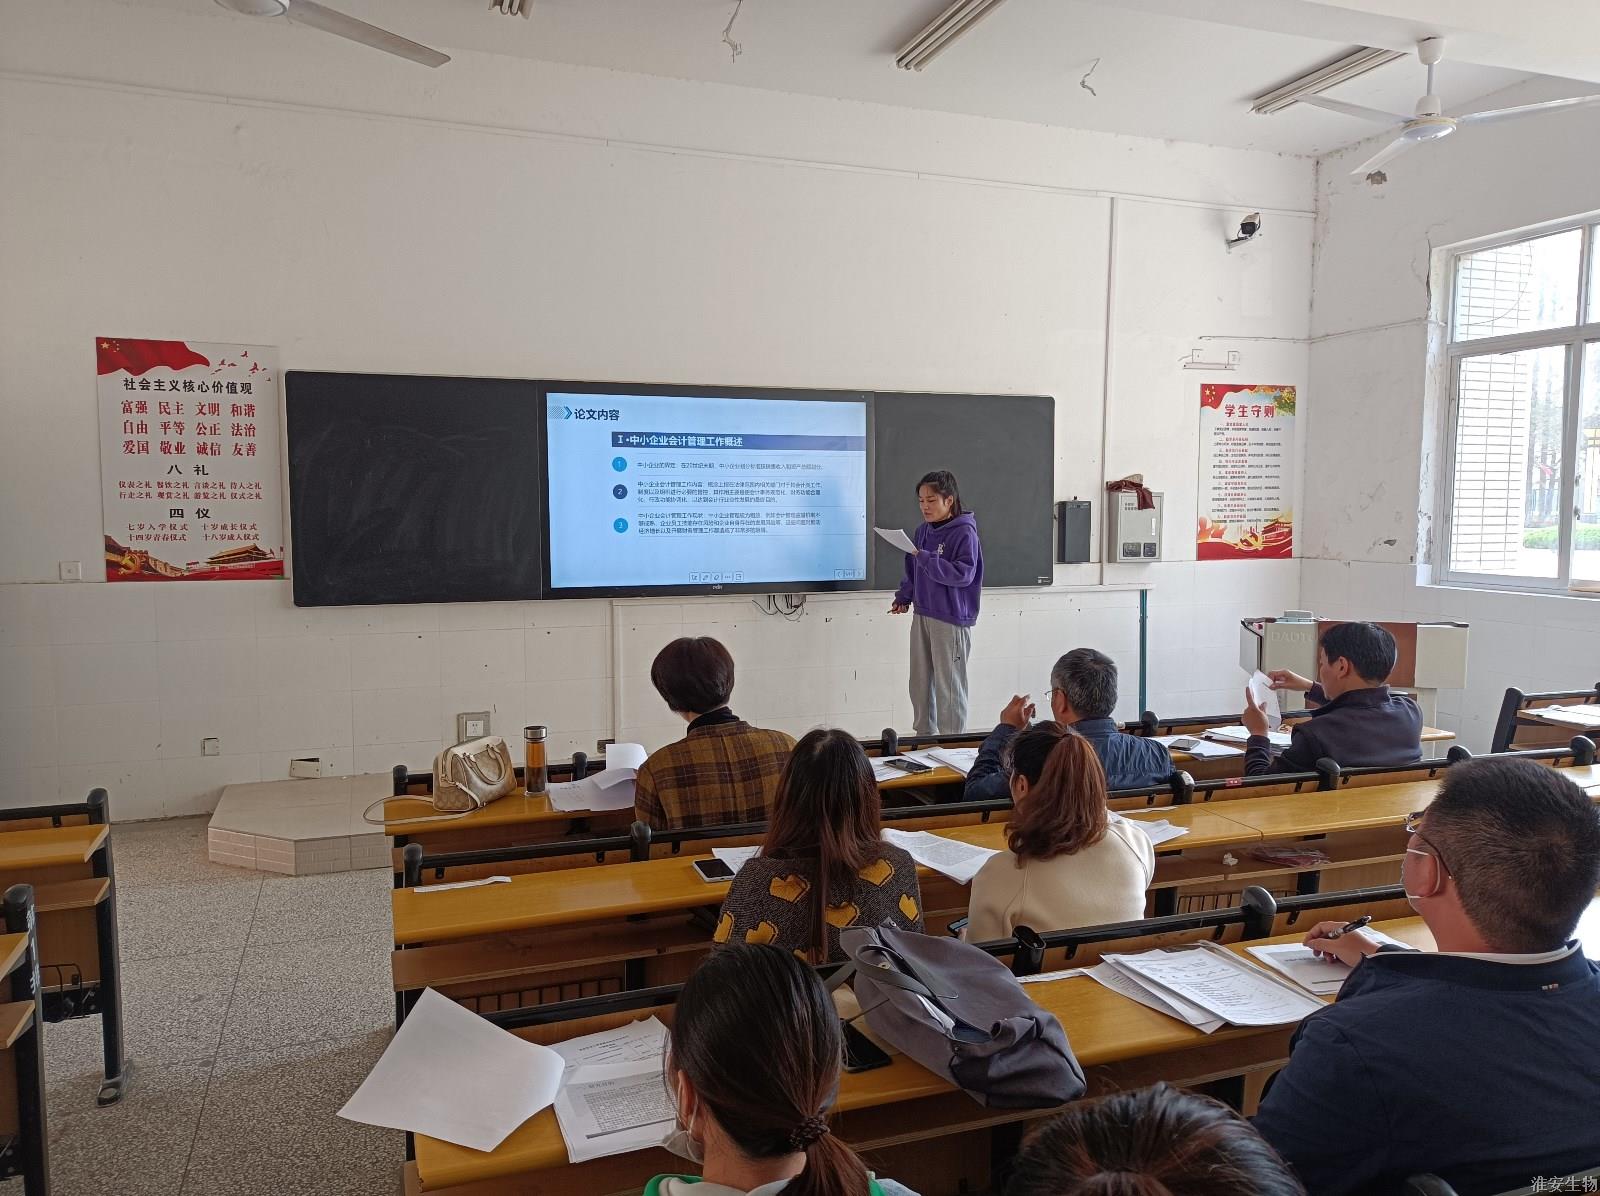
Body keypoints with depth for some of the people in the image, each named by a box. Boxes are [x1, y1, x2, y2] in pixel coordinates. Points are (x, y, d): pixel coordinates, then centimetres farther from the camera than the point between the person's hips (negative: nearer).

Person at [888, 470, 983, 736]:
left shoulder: (964, 532, -12)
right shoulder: (923, 531, 10)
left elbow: (964, 574, -21)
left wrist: (926, 558, -24)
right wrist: (904, 597, 8)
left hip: (950, 619, -7)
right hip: (922, 615, 8)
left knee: (948, 687, 0)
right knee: (920, 683, 13)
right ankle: (924, 737, 26)